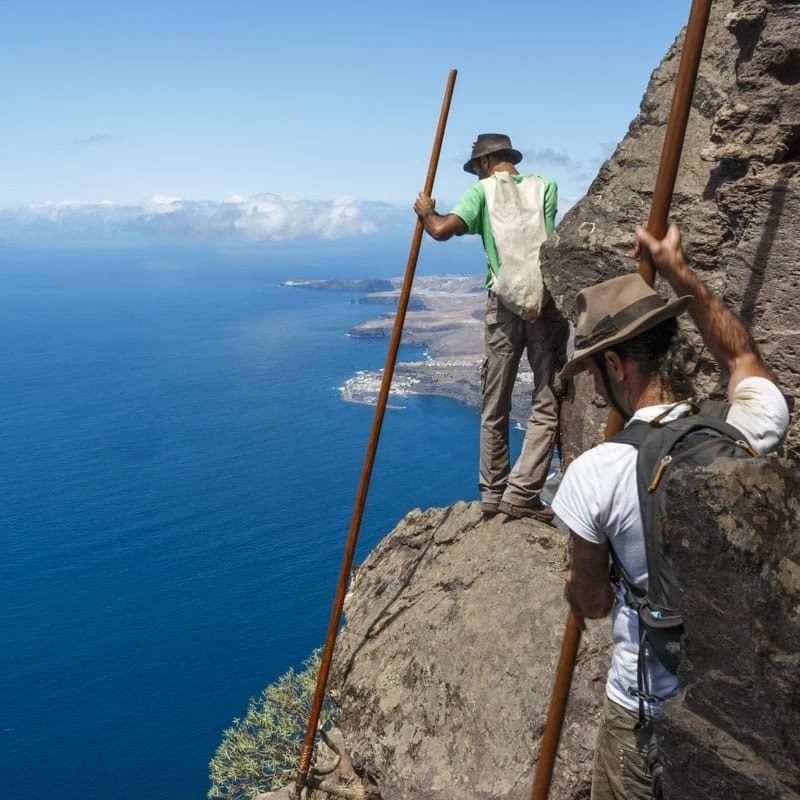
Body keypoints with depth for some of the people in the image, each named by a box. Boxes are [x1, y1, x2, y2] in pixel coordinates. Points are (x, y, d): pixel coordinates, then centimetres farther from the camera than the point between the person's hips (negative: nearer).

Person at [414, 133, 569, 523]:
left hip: (504, 304, 0)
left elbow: (442, 230, -8)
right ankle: (521, 494, -3)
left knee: (495, 406, 11)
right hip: (547, 302, 1)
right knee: (547, 404, 3)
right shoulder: (545, 185, 13)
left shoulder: (482, 190, 6)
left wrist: (426, 212, 14)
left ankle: (493, 494, 17)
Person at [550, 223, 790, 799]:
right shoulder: (751, 430, -15)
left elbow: (592, 603, -7)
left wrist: (575, 589, 16)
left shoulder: (595, 475, -23)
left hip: (649, 712, -4)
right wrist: (679, 272, 13)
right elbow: (741, 354, 11)